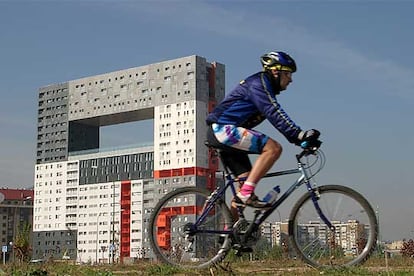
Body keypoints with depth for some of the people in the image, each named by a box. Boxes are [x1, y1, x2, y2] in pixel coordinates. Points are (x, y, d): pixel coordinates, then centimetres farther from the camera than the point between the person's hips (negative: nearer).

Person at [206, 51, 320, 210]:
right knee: (273, 148, -21)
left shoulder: (266, 89, 21)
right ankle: (246, 193, -23)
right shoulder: (258, 83, -10)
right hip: (223, 129, -11)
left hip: (220, 133, 11)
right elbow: (274, 114, -23)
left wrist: (302, 138, 11)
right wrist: (299, 135, -29)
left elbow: (277, 116, 20)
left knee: (246, 180, 9)